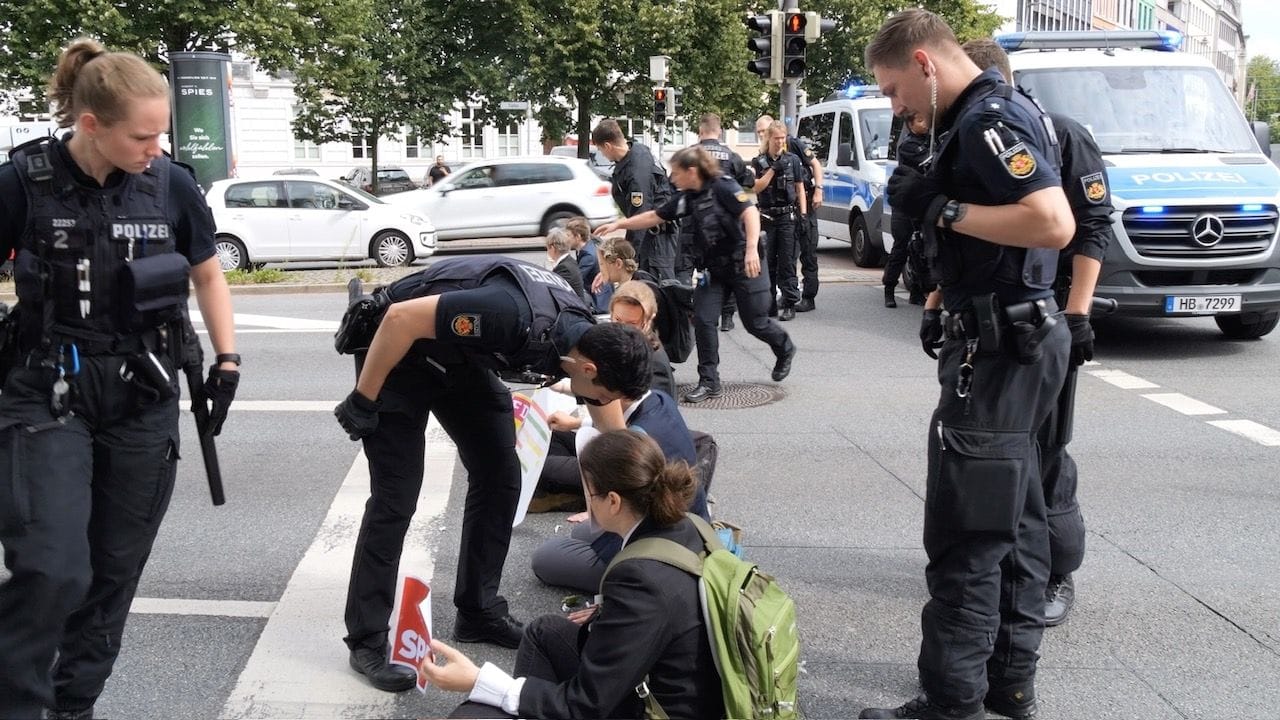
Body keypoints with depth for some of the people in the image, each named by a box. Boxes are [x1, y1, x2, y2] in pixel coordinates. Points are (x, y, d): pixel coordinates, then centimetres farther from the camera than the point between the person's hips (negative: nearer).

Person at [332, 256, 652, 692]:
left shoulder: (588, 340, -10)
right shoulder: (518, 316, -37)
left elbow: (611, 418, 9)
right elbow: (401, 318, -32)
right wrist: (363, 400, -23)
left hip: (459, 357, 8)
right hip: (394, 348, -8)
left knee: (501, 476, 5)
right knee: (396, 497, -9)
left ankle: (478, 611, 18)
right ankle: (366, 642, 2)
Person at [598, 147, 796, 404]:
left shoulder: (723, 188, -16)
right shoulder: (687, 198, 5)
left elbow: (750, 212, -26)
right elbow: (655, 216, 12)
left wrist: (752, 250, -37)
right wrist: (618, 225, 8)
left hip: (744, 266, -6)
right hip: (713, 269, 6)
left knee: (755, 323, 5)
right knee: (703, 321, -7)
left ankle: (785, 350, 37)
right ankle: (709, 382, 1)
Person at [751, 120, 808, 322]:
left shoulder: (793, 160, 6)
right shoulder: (759, 162, 6)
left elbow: (800, 189, 8)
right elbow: (756, 188, -4)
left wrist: (803, 214, -2)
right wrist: (773, 169, -12)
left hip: (787, 216, -1)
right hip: (766, 217, 2)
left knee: (787, 262, -5)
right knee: (767, 262, 5)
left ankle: (789, 304, -4)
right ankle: (769, 303, 12)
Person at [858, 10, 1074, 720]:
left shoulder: (989, 120, -17)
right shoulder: (989, 118, 15)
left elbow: (1054, 224, -29)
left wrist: (940, 207, -22)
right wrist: (941, 301, 11)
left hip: (1000, 347, -11)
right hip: (1012, 340, 11)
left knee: (965, 531, -6)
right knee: (1012, 520, 15)